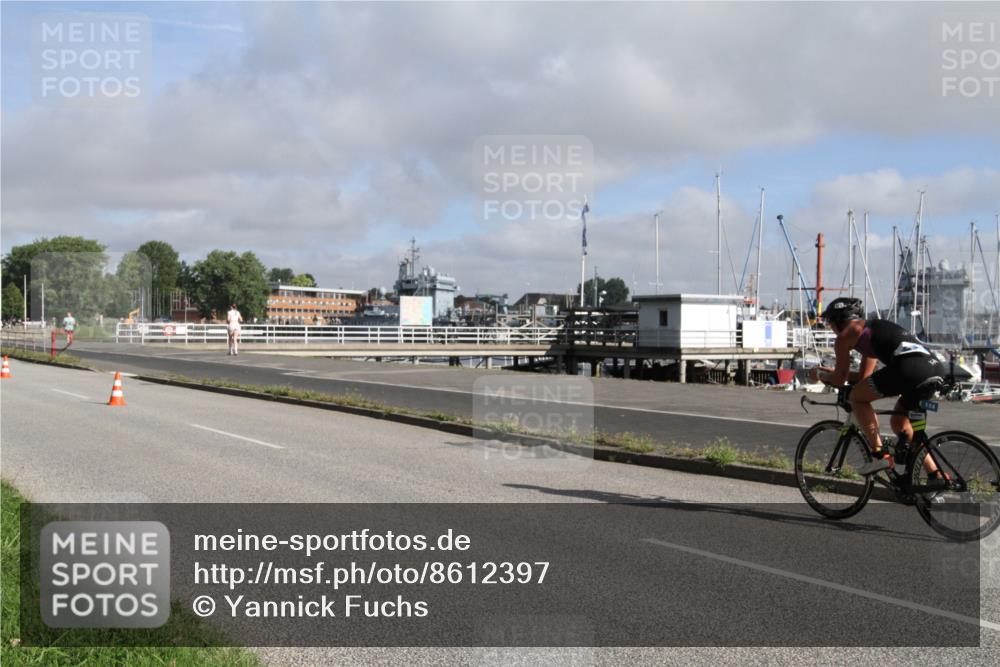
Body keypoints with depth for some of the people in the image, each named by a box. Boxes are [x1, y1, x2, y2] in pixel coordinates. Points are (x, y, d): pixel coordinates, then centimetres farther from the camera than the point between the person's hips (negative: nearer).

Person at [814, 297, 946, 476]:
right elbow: (863, 377, 42)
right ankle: (936, 474, 18)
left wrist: (822, 375, 39)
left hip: (909, 366, -8)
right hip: (936, 367, 8)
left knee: (857, 397, 12)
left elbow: (839, 379, 19)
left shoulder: (845, 335, 14)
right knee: (899, 423, 27)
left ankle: (880, 455, 3)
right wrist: (831, 371, 51)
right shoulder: (872, 328, 37)